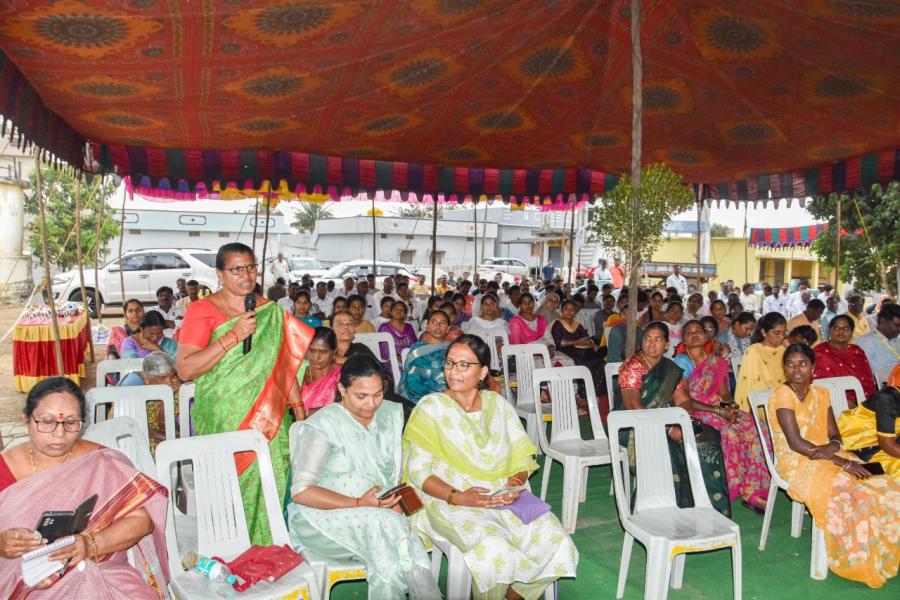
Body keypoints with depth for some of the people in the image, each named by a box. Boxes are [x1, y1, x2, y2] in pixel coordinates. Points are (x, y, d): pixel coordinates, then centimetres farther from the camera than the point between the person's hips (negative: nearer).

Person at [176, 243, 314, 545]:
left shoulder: (271, 311, 10)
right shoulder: (202, 310, -3)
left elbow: (284, 366, 14)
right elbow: (185, 369, -12)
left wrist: (300, 414, 10)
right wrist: (233, 336, -17)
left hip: (268, 420, 3)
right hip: (223, 420, -3)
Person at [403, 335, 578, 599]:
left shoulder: (497, 404, 12)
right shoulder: (431, 407, -1)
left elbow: (522, 457, 13)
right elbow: (418, 471, -7)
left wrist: (517, 480, -9)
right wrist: (457, 497, -20)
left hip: (504, 497, 4)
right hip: (448, 501, -4)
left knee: (553, 538, -19)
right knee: (493, 546, -33)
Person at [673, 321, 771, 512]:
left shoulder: (716, 362, 14)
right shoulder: (680, 363, -4)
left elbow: (724, 393, 11)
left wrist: (729, 407, -13)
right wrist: (718, 411, -18)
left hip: (718, 408, 6)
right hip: (693, 413, -5)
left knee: (753, 427, -19)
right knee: (729, 431, -32)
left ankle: (752, 491, -14)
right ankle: (731, 488, -18)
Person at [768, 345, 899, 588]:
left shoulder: (821, 394, 11)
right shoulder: (782, 394, -10)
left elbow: (835, 436, 9)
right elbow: (796, 443, -16)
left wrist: (832, 447, -16)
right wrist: (841, 462, -19)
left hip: (827, 458, 7)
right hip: (797, 464, -6)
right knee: (849, 495, -28)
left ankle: (879, 556, 0)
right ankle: (856, 561, -9)